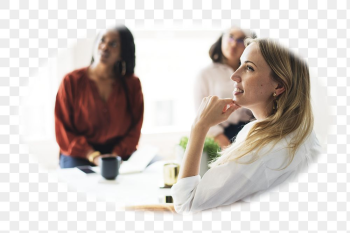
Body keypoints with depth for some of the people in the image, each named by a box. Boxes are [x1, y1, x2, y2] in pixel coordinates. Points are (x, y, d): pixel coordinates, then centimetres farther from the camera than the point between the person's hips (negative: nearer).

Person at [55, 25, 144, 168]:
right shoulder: (72, 81, 0)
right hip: (79, 157, -2)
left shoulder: (132, 84, 6)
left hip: (120, 154, 2)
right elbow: (63, 131, -2)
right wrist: (93, 156, -16)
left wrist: (115, 155, -14)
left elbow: (134, 129, 4)